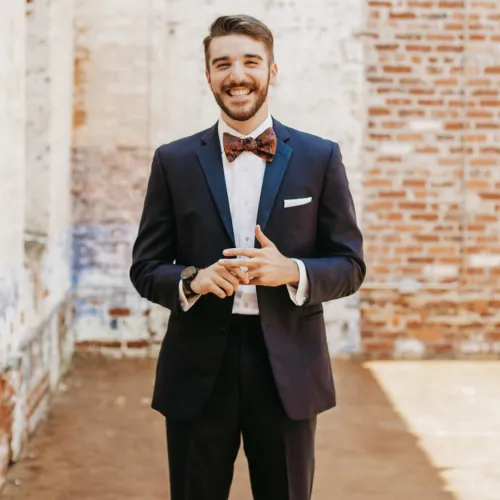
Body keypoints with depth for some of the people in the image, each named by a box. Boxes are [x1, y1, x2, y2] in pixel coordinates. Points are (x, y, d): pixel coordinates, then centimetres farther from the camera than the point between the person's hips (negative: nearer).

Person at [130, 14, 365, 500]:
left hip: (288, 371, 0)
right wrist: (192, 280, -16)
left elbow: (350, 265, 2)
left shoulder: (320, 158, 2)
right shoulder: (174, 161, 4)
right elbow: (145, 267, 5)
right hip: (197, 371, 0)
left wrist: (292, 272, -18)